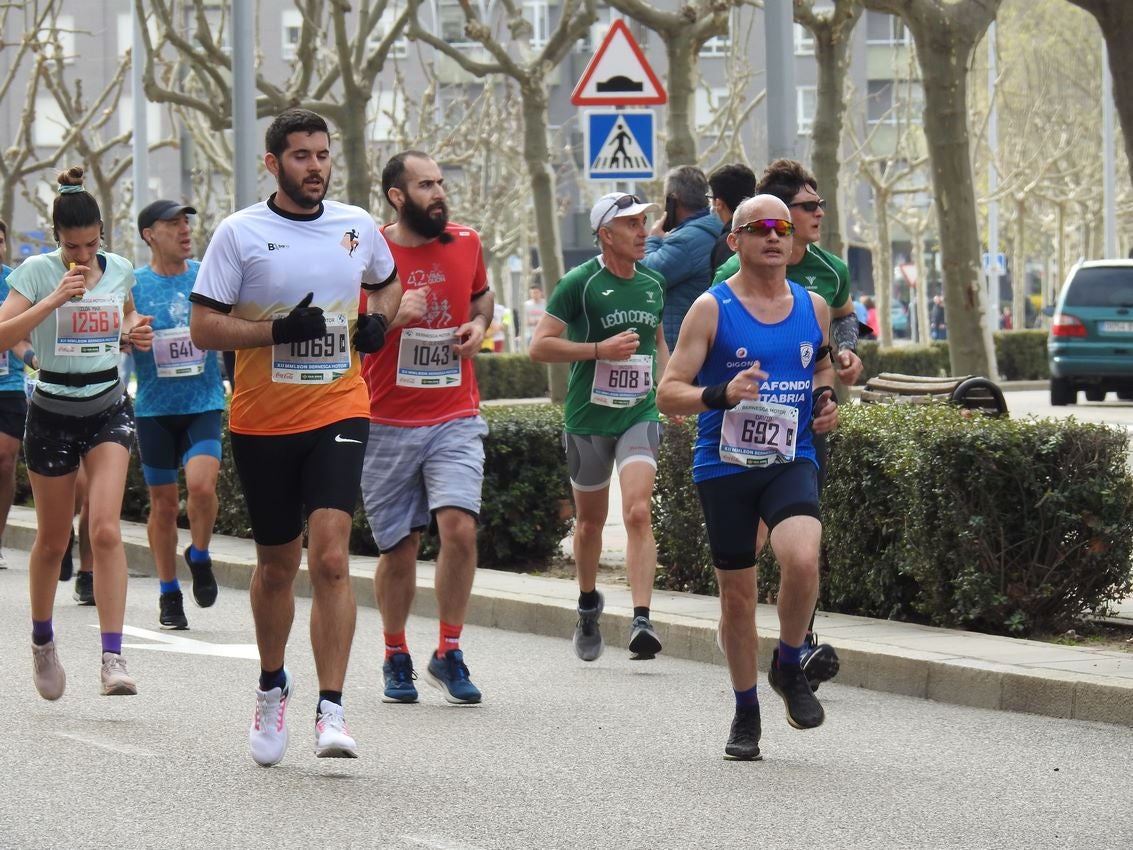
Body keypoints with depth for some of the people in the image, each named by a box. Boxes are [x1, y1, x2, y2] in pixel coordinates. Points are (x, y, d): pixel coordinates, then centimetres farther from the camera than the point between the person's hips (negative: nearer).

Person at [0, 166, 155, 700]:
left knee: (106, 530, -15)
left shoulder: (119, 270, 3)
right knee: (53, 540, 9)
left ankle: (113, 657, -19)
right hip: (53, 411, -1)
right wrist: (56, 298, -26)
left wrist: (134, 331, 2)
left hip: (109, 407, 2)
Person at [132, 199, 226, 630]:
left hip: (205, 403, 0)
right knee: (164, 501, 6)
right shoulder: (134, 285, 0)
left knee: (201, 484, -20)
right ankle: (169, 594, 21)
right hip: (155, 408, 0)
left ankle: (199, 556, 9)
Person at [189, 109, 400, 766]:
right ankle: (272, 688, 36)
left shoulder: (358, 226, 5)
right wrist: (280, 329, -19)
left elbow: (386, 281, 26)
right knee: (277, 565, 12)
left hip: (338, 412, 0)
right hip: (262, 420, 0)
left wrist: (378, 320, 4)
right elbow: (204, 327, -7)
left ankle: (330, 709, -16)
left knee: (331, 556, -16)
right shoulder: (240, 233, -4)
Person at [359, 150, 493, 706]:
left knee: (459, 526, -16)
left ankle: (449, 654, -2)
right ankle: (396, 659, 24)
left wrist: (479, 326, 4)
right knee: (398, 547, 5)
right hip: (387, 424, -2)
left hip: (455, 418, 2)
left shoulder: (465, 244, 6)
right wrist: (392, 315, -19)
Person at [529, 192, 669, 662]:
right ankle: (588, 604, 36)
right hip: (588, 416, -2)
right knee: (590, 520, 11)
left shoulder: (653, 284, 9)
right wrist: (601, 349, -18)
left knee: (638, 513, -15)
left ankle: (641, 620, -22)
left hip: (640, 414, 2)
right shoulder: (580, 283, -8)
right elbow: (540, 346, -10)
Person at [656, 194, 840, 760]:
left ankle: (789, 668, 1)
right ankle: (746, 714, 24)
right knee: (737, 593, 6)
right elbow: (667, 394, -8)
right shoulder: (712, 309, -5)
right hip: (724, 465, -1)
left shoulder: (813, 307, 7)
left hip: (791, 462, 1)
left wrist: (825, 399, 6)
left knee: (802, 560, -25)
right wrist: (720, 395, -26)